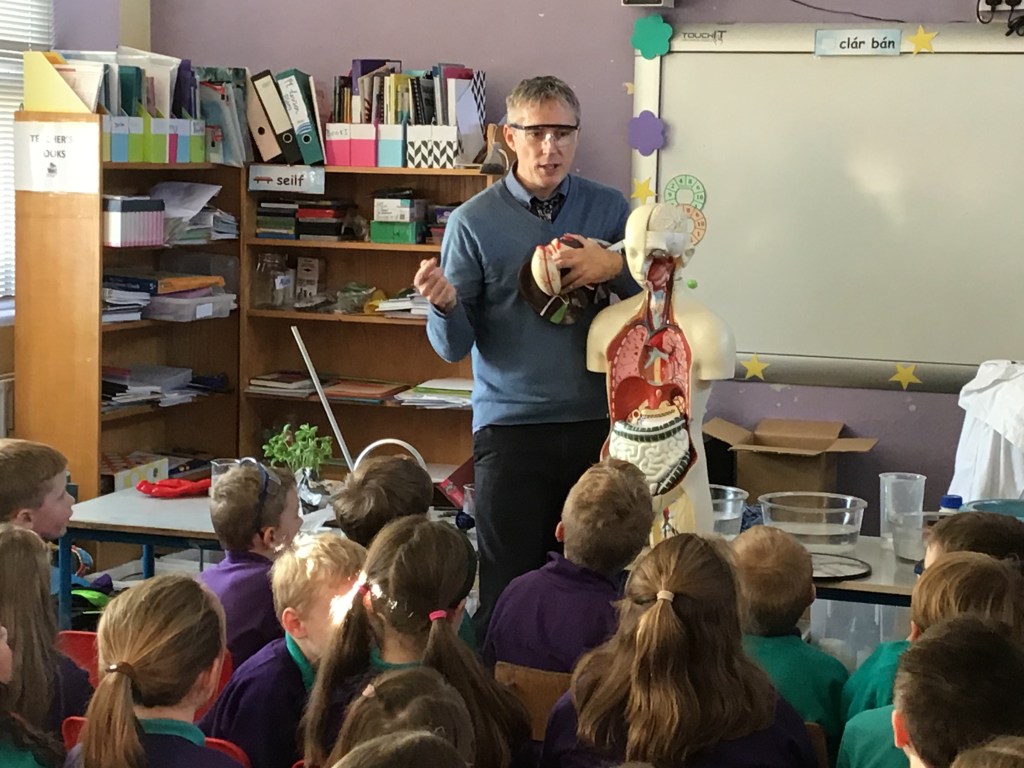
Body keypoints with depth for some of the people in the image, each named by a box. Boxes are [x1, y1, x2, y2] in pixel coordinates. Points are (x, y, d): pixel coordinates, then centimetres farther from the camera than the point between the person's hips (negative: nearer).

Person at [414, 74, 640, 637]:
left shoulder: (609, 209, 6)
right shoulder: (474, 221, 0)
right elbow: (454, 347, -1)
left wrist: (613, 267, -10)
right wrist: (445, 304, -23)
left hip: (595, 421, 2)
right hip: (509, 426, -2)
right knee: (508, 587, 1)